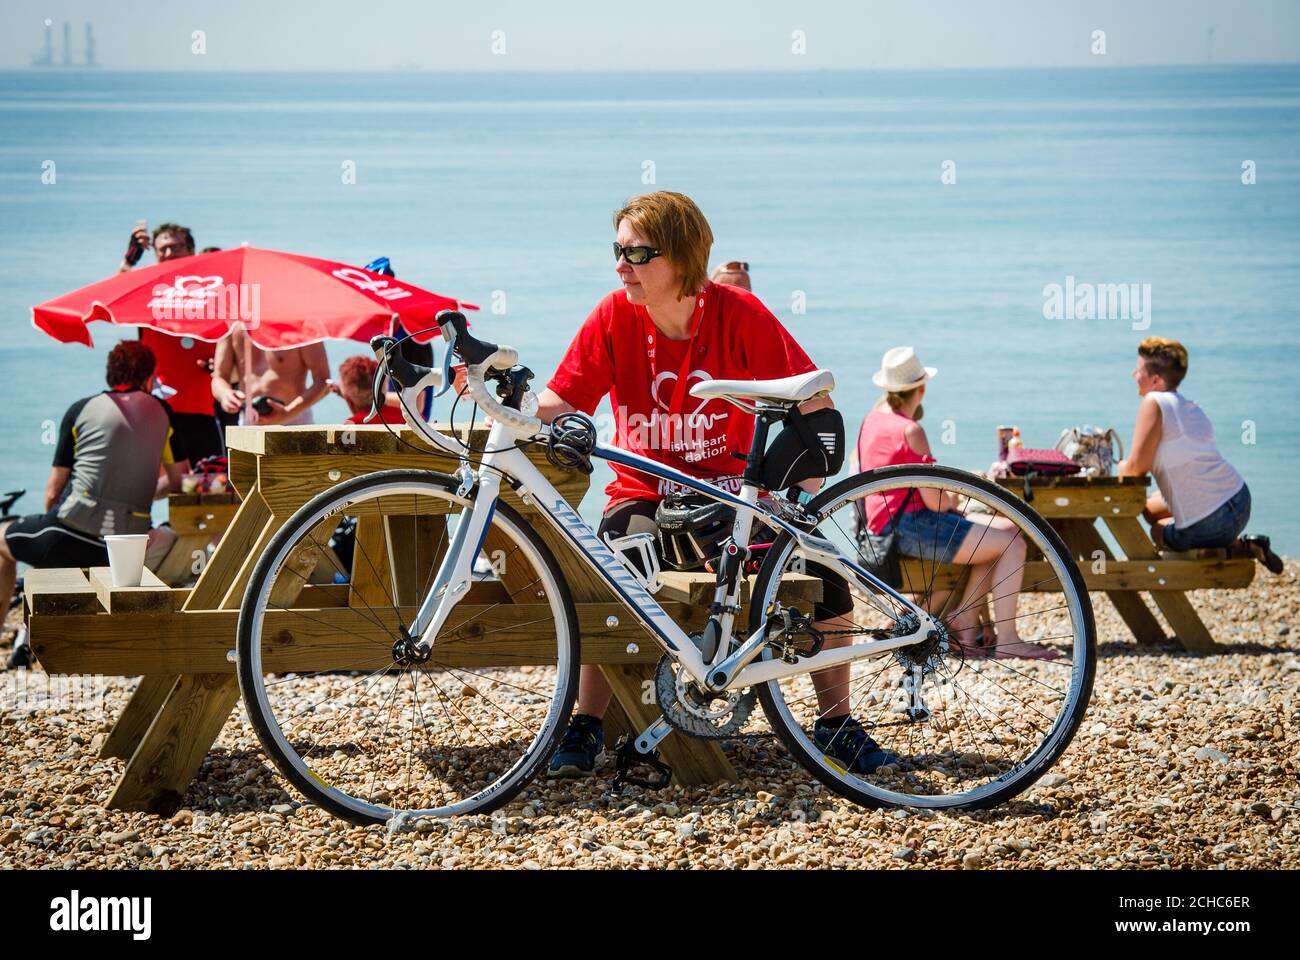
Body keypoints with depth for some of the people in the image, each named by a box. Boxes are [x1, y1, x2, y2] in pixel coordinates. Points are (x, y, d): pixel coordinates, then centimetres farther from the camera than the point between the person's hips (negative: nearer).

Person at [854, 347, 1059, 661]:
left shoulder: (873, 419, 13)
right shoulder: (910, 430, -17)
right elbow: (934, 501, -18)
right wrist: (951, 501, 5)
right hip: (910, 528, -10)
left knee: (1007, 528, 14)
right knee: (1013, 544, -10)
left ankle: (965, 624, 12)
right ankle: (1006, 640, -8)